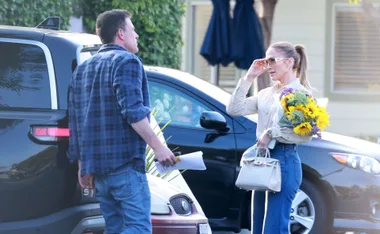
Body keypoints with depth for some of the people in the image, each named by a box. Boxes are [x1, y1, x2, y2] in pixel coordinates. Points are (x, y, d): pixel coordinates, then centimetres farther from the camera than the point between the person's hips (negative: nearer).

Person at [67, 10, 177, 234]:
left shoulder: (83, 69, 19)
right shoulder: (127, 62, -5)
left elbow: (75, 121, 18)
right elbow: (133, 111, -18)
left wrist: (83, 165, 20)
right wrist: (158, 146, -17)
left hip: (95, 164, 8)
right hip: (125, 163, -8)